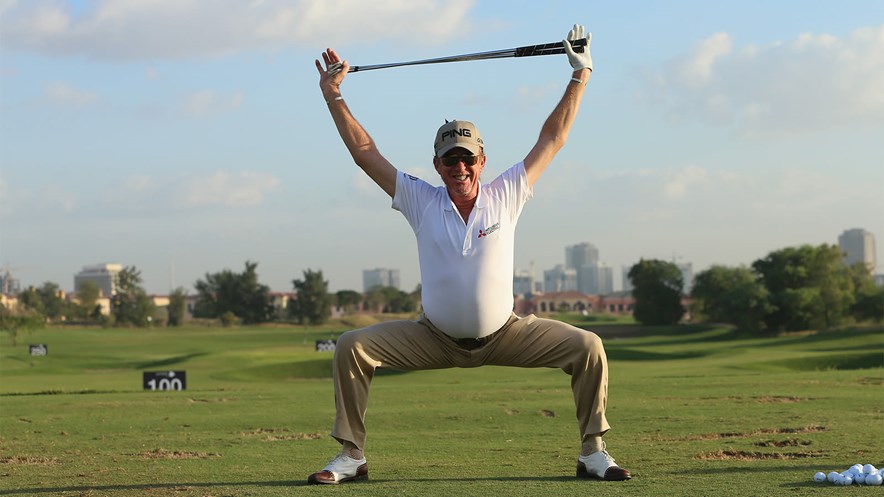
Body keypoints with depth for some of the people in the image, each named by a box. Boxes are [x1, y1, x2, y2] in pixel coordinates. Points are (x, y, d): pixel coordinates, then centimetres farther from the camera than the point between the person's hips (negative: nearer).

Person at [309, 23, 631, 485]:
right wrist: (333, 98, -10)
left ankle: (592, 453, -2)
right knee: (351, 346, -17)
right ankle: (351, 456, -7)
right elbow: (365, 152, -5)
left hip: (503, 335, 0)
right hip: (436, 339, 0)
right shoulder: (422, 202, -6)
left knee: (587, 347, -18)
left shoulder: (505, 197, -6)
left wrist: (579, 78, -4)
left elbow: (551, 139, -2)